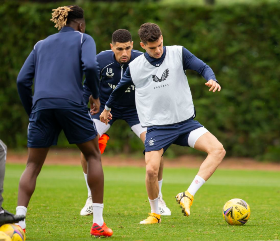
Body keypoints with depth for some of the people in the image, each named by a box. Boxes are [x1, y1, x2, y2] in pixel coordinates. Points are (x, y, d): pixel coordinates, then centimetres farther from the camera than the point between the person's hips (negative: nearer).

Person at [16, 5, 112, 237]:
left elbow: (22, 80, 14)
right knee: (93, 156, 14)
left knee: (33, 166, 9)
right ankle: (98, 223, 8)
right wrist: (96, 95, 5)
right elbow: (90, 66, -8)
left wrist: (32, 112, 22)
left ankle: (19, 221, -10)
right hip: (71, 103, -3)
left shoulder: (41, 44, 23)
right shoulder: (83, 39, 13)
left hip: (42, 105, 3)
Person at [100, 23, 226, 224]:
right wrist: (107, 107, 34)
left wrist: (211, 79, -27)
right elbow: (120, 88, 20)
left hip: (185, 122, 1)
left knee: (218, 150, -21)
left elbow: (203, 67, -5)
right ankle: (155, 214, 6)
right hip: (157, 126, -1)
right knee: (151, 170, -20)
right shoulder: (135, 67, 2)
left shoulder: (178, 53, -1)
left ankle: (188, 196, -19)